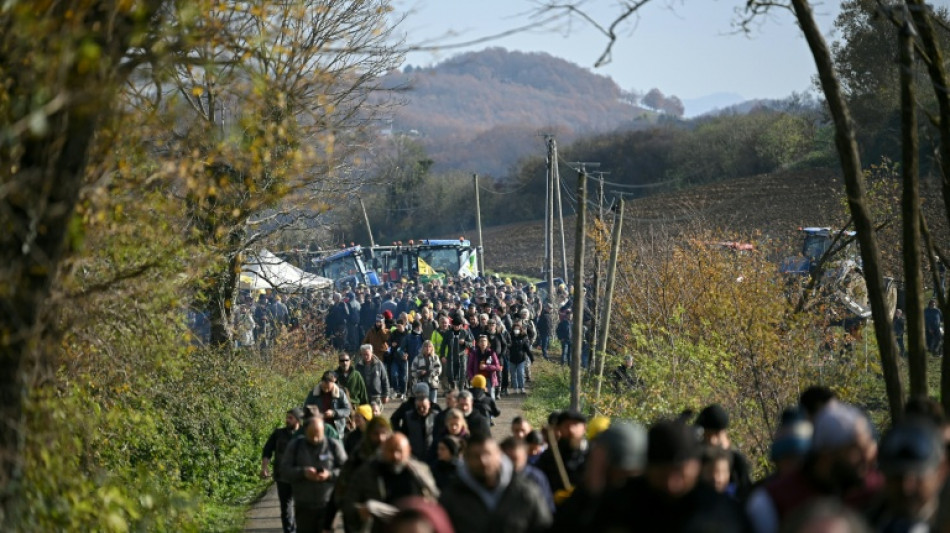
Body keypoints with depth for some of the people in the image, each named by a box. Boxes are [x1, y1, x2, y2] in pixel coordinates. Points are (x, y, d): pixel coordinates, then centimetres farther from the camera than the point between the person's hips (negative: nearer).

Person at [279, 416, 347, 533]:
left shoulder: (333, 445, 1)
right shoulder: (295, 446, 5)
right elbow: (284, 469, -2)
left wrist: (330, 475, -20)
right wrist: (303, 472, -19)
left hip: (327, 506, -1)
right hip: (304, 506, 1)